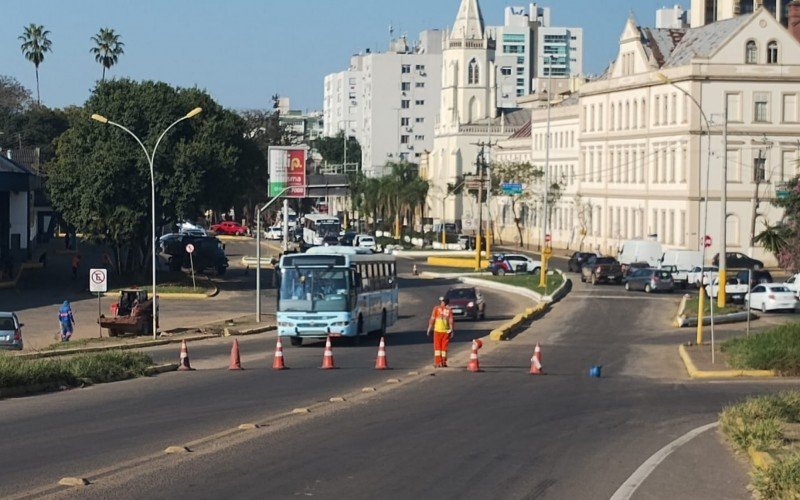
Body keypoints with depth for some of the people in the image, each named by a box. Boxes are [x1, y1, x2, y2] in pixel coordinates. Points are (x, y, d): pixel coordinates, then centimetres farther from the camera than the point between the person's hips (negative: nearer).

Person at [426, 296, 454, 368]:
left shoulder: (436, 309, -3)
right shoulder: (449, 310, 1)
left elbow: (432, 319, -5)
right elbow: (451, 321, -2)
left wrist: (429, 329, 0)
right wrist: (451, 331, 3)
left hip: (437, 330, -1)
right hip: (446, 331, 1)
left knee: (437, 347, 5)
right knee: (444, 348, 10)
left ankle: (438, 363, -2)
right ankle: (443, 363, 11)